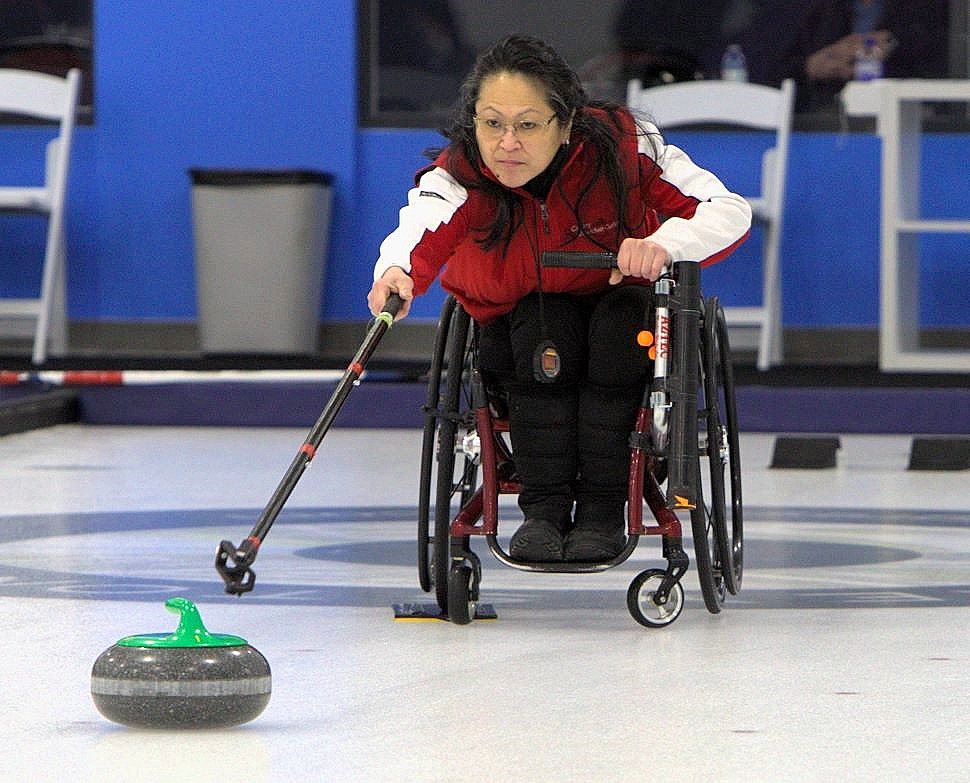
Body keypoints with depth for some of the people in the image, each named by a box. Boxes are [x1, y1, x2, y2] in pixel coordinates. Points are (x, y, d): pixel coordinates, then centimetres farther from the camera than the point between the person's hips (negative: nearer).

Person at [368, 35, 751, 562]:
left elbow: (730, 210, -23)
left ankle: (602, 511, -28)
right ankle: (544, 508, -28)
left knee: (624, 316, -32)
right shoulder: (459, 177, -25)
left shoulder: (623, 150, -25)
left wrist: (664, 245, -43)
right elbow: (419, 232, -46)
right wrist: (397, 273, -71)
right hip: (516, 333, 0)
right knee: (543, 324, -32)